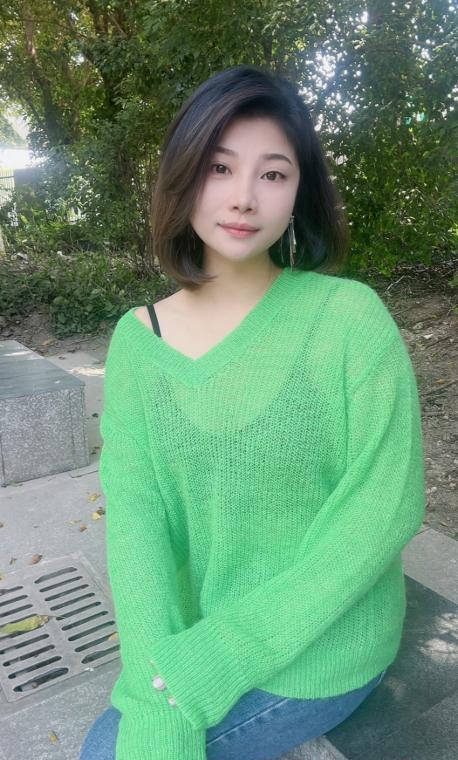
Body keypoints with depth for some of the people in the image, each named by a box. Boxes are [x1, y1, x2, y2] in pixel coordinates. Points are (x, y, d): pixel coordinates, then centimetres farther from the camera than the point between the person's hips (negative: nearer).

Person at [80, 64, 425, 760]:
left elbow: (385, 512, -17)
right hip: (196, 638, 4)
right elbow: (134, 511, -11)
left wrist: (216, 659, -19)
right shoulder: (139, 339, -6)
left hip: (318, 650, -3)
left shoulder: (350, 317, -17)